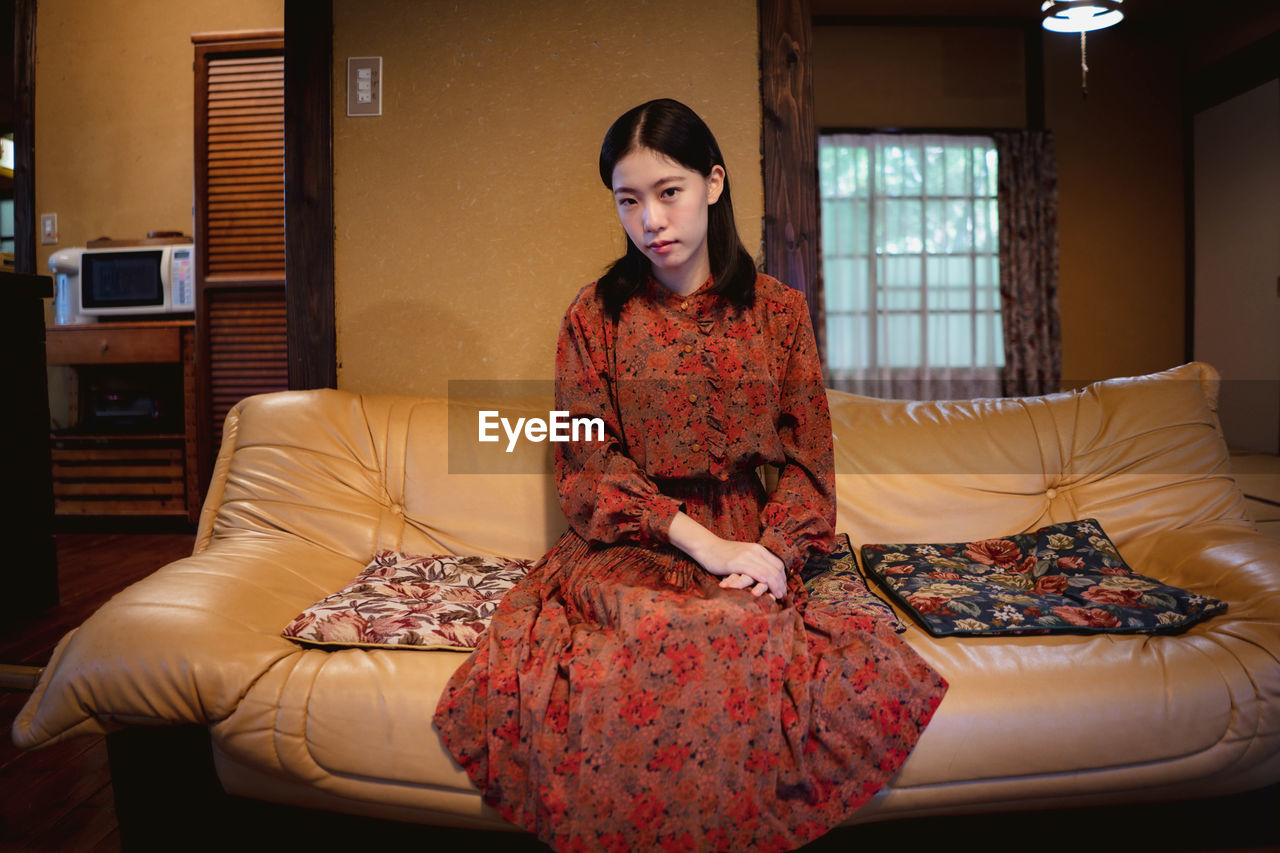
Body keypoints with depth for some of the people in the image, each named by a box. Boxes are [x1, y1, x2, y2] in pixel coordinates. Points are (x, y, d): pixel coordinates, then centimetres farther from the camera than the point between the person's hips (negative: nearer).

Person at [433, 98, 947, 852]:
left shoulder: (779, 310, 8)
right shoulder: (596, 315, 5)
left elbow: (808, 453, 7)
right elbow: (590, 459, -2)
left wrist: (775, 548, -13)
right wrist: (700, 540, -13)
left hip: (750, 541, 1)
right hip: (629, 546, 0)